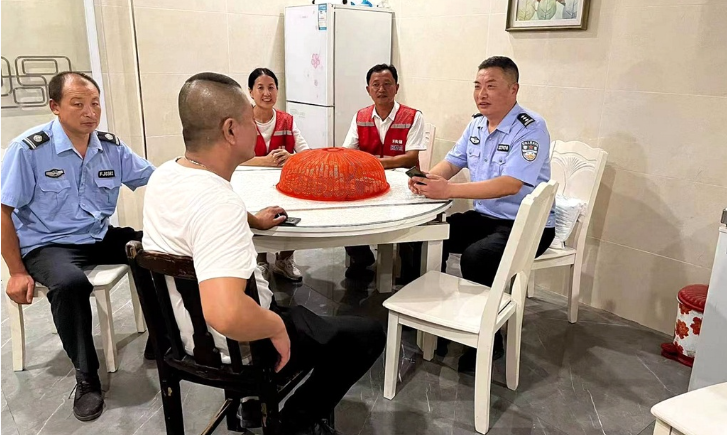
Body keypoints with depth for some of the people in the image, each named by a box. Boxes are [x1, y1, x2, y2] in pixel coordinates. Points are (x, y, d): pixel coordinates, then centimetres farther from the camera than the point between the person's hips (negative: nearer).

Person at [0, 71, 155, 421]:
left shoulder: (112, 146, 1)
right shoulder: (28, 149, -13)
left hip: (102, 237, 5)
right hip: (48, 245, -5)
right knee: (69, 283, -37)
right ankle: (86, 378, -15)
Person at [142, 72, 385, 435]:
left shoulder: (164, 176, -6)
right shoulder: (217, 203, -35)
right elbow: (225, 314, -48)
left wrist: (251, 221, 14)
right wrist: (277, 327, -29)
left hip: (189, 331, 9)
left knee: (280, 297, 37)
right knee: (368, 334, 4)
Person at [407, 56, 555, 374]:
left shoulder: (530, 128, -18)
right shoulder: (477, 124, 7)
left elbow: (510, 184, -29)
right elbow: (452, 162, 10)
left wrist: (449, 189, -36)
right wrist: (427, 179, -15)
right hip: (484, 216, 7)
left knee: (476, 256, -31)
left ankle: (488, 339, -8)